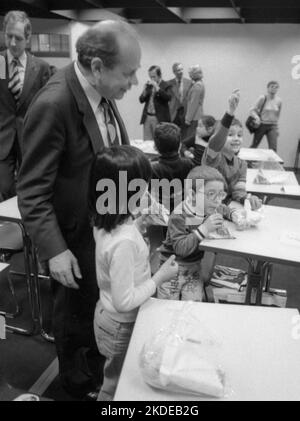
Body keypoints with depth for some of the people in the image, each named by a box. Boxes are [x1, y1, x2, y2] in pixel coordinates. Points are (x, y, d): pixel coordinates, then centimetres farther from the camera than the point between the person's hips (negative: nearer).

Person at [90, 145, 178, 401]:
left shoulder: (106, 220, -10)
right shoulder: (123, 242, -37)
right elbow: (125, 301, -30)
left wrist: (141, 224, 0)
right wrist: (159, 278, -21)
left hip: (107, 314, 8)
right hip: (123, 325, -8)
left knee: (117, 379, 31)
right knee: (116, 386, 20)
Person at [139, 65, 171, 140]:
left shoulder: (165, 85, -2)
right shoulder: (148, 85, 13)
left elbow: (168, 98, -19)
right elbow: (141, 100, 13)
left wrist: (157, 88, -20)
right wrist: (144, 90, -5)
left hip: (159, 119, -5)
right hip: (147, 117, 5)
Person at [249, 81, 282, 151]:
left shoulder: (279, 101, 0)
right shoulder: (263, 98, -11)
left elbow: (278, 115, 13)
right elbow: (252, 110, -10)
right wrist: (257, 117, -30)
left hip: (273, 126, 2)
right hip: (261, 125, -2)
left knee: (273, 148, -10)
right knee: (254, 146, 10)